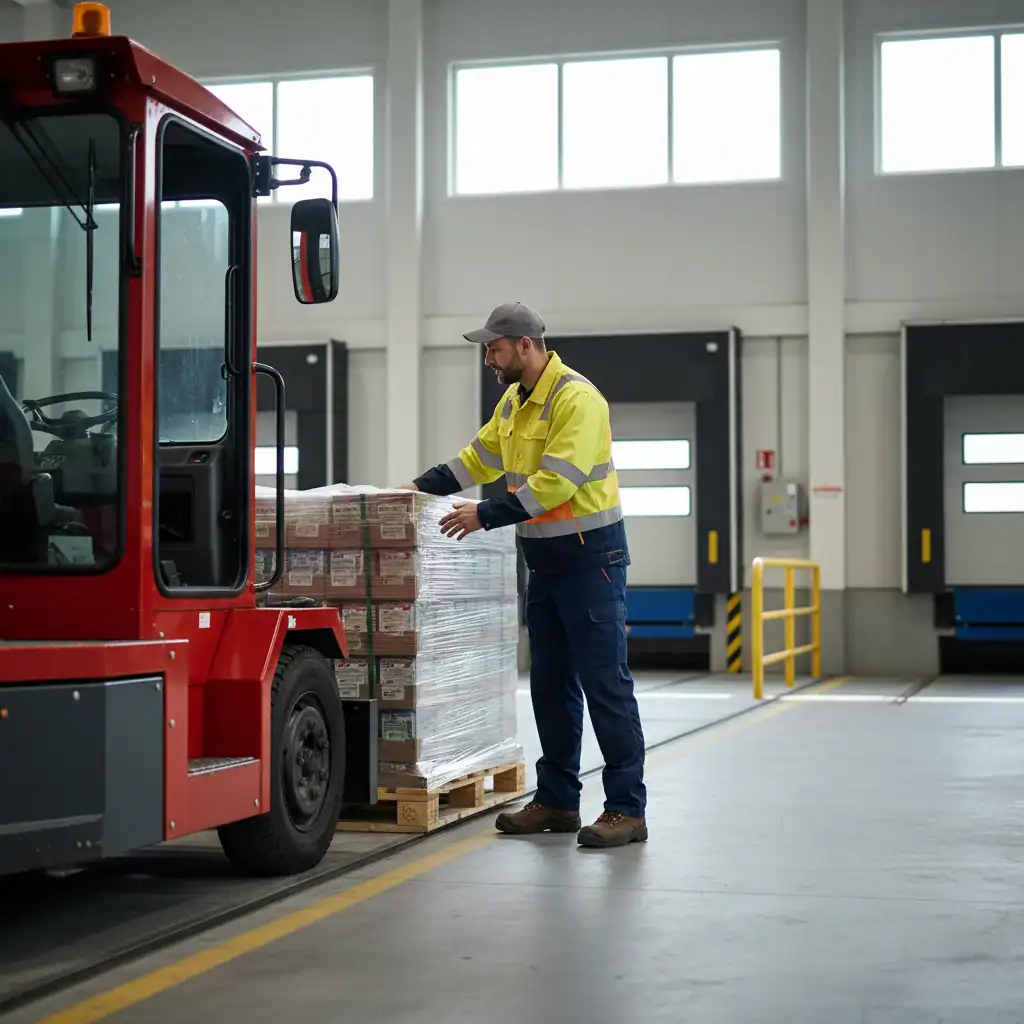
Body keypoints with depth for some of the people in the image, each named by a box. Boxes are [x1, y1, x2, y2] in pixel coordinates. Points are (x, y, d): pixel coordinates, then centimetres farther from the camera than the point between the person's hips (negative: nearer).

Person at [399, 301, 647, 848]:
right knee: (550, 684, 12)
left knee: (605, 683, -7)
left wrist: (486, 514, -23)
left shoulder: (577, 399, -17)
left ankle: (627, 809, -3)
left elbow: (555, 482, -25)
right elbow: (479, 456, 21)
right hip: (544, 558, 9)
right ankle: (557, 800, 21)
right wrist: (422, 487, 9)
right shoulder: (513, 402, 13)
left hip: (590, 557, -9)